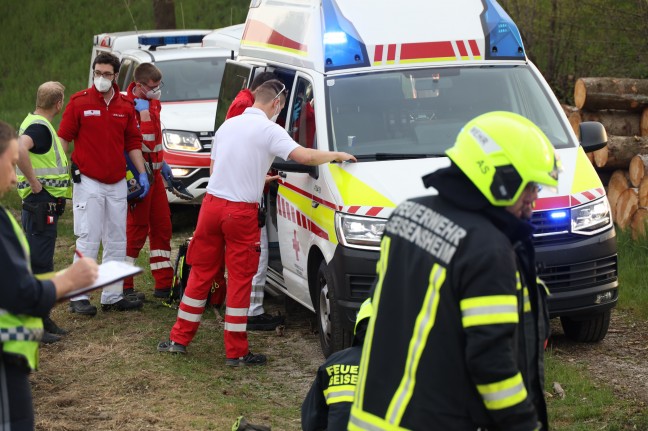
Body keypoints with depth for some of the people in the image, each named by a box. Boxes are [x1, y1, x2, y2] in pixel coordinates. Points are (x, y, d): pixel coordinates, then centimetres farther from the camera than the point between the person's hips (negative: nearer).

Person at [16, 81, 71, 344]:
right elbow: (20, 150, -36)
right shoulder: (39, 126, -16)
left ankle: (41, 318, 22)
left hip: (45, 204, 10)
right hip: (41, 203, -10)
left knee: (41, 263, 15)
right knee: (39, 265, -8)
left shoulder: (37, 123, 15)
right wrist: (35, 183, -26)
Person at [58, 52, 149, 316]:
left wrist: (142, 174, 8)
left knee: (117, 242, 9)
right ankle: (78, 297, 0)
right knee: (88, 241, -6)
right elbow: (63, 138, -3)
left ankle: (113, 296, 16)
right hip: (87, 182, -5)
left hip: (117, 184, 5)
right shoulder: (79, 102, -4)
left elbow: (133, 142, 14)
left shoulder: (126, 106, 8)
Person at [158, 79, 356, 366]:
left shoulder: (228, 125, 14)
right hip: (242, 212, -6)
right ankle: (236, 352, 7)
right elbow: (304, 156, -20)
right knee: (240, 279, 2)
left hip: (212, 203, 6)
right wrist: (336, 155, -3)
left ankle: (179, 339, 20)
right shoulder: (269, 130, -8)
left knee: (201, 272, 14)